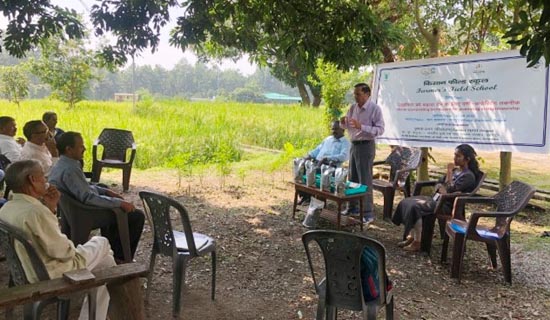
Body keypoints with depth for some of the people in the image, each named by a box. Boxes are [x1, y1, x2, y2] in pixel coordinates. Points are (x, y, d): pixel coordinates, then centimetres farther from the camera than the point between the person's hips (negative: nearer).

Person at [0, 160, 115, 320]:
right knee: (102, 242, 12)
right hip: (53, 277, -9)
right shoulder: (36, 211, -31)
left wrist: (51, 207, -2)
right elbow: (64, 251, -24)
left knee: (106, 260, 21)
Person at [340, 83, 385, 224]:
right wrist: (344, 123, -7)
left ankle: (368, 213, 2)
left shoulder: (375, 109, -13)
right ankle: (352, 207, 28)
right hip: (354, 145, 7)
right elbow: (348, 126, 17)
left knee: (365, 180, -5)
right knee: (352, 179, 14)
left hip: (366, 146, -7)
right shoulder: (353, 108, 7)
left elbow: (380, 129, -19)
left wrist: (361, 126, -29)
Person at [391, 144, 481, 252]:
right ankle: (411, 237, -6)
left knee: (416, 207, -29)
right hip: (437, 198, 9)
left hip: (447, 205, -9)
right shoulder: (455, 170, 17)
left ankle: (417, 242, -21)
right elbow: (439, 184, 16)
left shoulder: (469, 176, -8)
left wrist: (449, 173, -11)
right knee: (407, 202, -6)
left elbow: (451, 190, -17)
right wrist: (440, 188, -6)